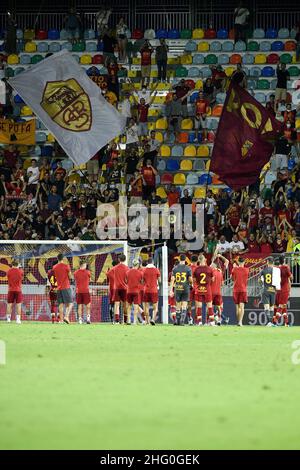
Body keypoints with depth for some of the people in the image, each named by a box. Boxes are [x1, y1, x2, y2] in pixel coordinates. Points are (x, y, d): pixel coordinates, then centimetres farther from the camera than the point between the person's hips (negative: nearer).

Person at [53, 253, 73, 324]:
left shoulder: (54, 267, 7)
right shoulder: (66, 266, -7)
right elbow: (70, 277, -1)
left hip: (59, 288, 4)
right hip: (66, 287, -4)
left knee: (61, 304, 5)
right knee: (70, 303, -1)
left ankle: (61, 319, -1)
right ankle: (66, 316, -20)